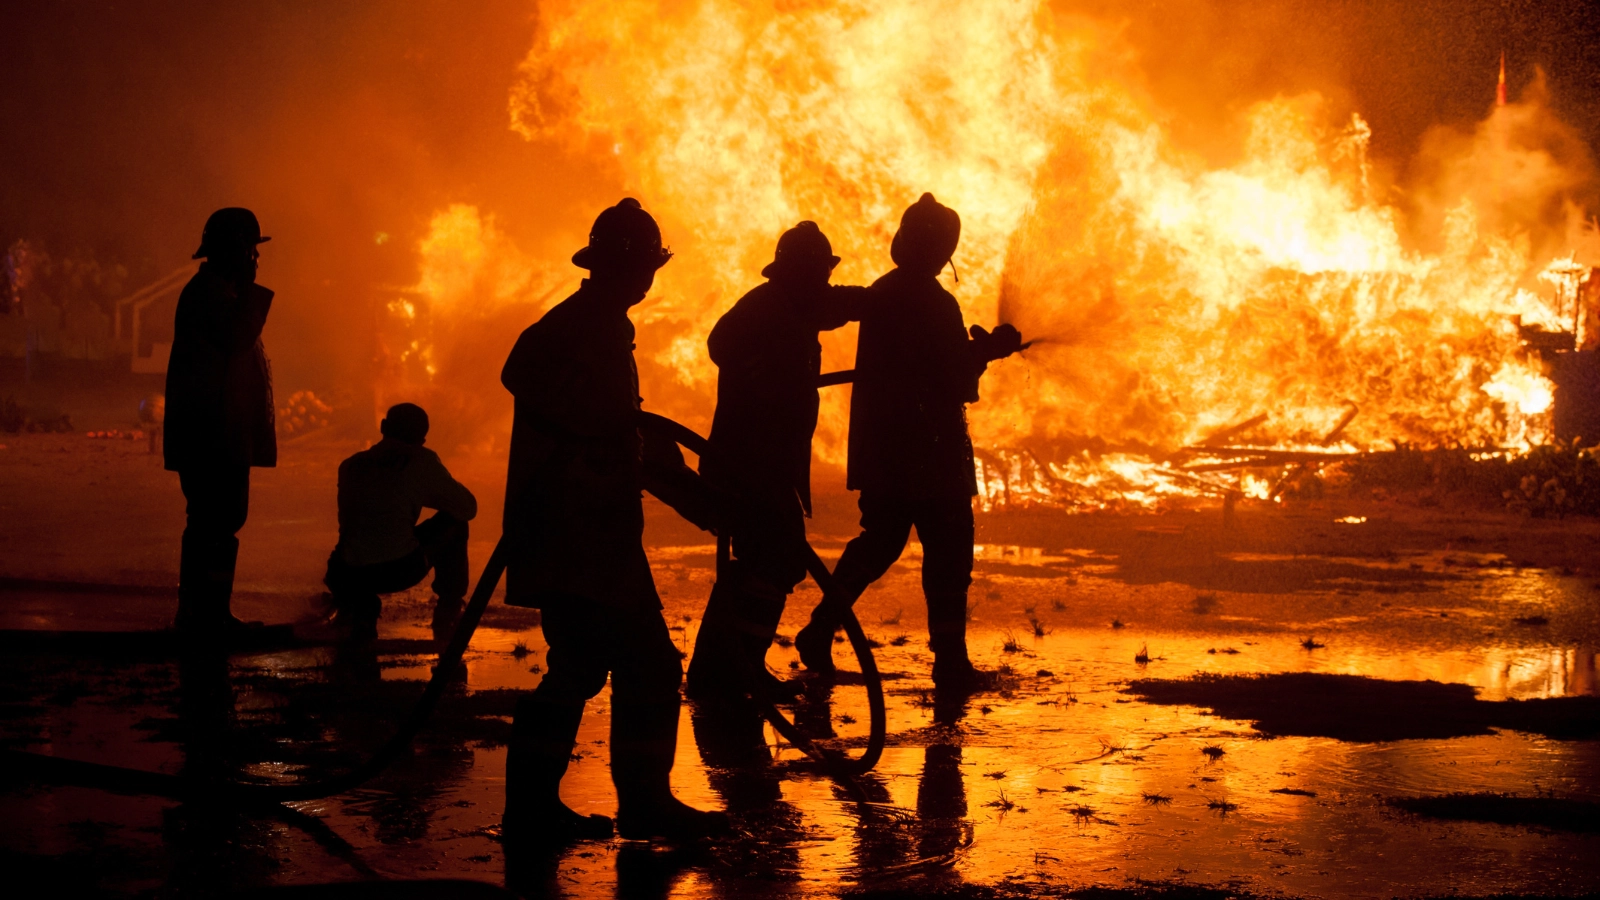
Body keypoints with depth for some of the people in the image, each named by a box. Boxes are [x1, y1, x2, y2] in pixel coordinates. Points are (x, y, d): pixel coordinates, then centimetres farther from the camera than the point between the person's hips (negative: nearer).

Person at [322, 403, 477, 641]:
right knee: (453, 523, 24)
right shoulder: (422, 461, 6)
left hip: (350, 577, 3)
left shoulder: (350, 465, 16)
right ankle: (448, 614, 24)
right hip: (400, 568, -3)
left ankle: (358, 607, 10)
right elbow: (468, 508, 15)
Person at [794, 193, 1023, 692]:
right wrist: (986, 351, 6)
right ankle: (950, 659, -1)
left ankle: (822, 627, 8)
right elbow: (959, 384, -13)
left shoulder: (878, 296, 8)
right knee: (948, 551, 0)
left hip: (880, 449, 7)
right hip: (931, 452, -7)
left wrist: (977, 350, 19)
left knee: (880, 540, 18)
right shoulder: (937, 305, -14)